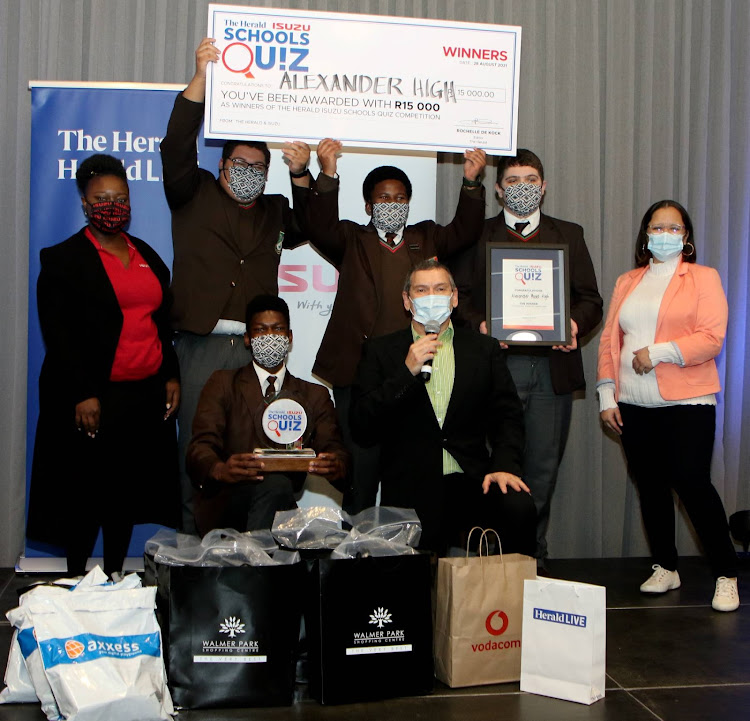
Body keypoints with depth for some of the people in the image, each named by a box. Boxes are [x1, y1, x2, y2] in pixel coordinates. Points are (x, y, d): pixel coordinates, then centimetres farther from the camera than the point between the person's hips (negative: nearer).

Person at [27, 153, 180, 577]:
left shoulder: (147, 255, 16)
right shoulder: (63, 259, -1)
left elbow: (163, 320, 20)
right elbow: (57, 332, -8)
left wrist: (171, 375, 11)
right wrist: (82, 395, -15)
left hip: (145, 397, 5)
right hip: (91, 401, -5)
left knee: (127, 494, 10)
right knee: (86, 495, 1)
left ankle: (115, 582, 22)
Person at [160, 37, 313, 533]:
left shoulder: (274, 213, 21)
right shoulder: (196, 196, 14)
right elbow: (178, 147, -1)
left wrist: (300, 175, -11)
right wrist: (201, 78, -10)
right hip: (202, 345, -2)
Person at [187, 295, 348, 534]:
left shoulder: (315, 396, 19)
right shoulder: (223, 384, 12)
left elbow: (333, 449, 4)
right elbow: (200, 446, -3)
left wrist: (336, 466, -23)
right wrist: (220, 469, -28)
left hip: (283, 506, 3)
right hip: (224, 507, -2)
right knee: (276, 484, -31)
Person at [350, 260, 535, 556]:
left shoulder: (484, 349, 15)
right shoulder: (380, 350, 10)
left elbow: (508, 415, 8)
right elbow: (361, 426, 0)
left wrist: (505, 465, -10)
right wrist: (408, 372, -9)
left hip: (473, 479, 2)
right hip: (410, 490, -2)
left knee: (519, 508, -28)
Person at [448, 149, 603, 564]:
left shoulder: (569, 235, 16)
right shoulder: (478, 235, 11)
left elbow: (590, 299, 12)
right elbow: (460, 296, 6)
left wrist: (576, 324, -8)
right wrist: (479, 325, -13)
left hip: (553, 367, 2)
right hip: (498, 363, -1)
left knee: (543, 466, 4)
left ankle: (533, 553, 18)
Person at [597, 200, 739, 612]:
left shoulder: (703, 279, 4)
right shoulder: (626, 283, 17)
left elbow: (712, 338, -8)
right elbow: (609, 340, 13)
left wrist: (657, 353, -15)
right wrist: (606, 396, 5)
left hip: (687, 403, -4)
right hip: (634, 406, 5)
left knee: (691, 482, -10)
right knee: (650, 486, 8)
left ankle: (726, 575, 3)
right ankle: (665, 568, 23)